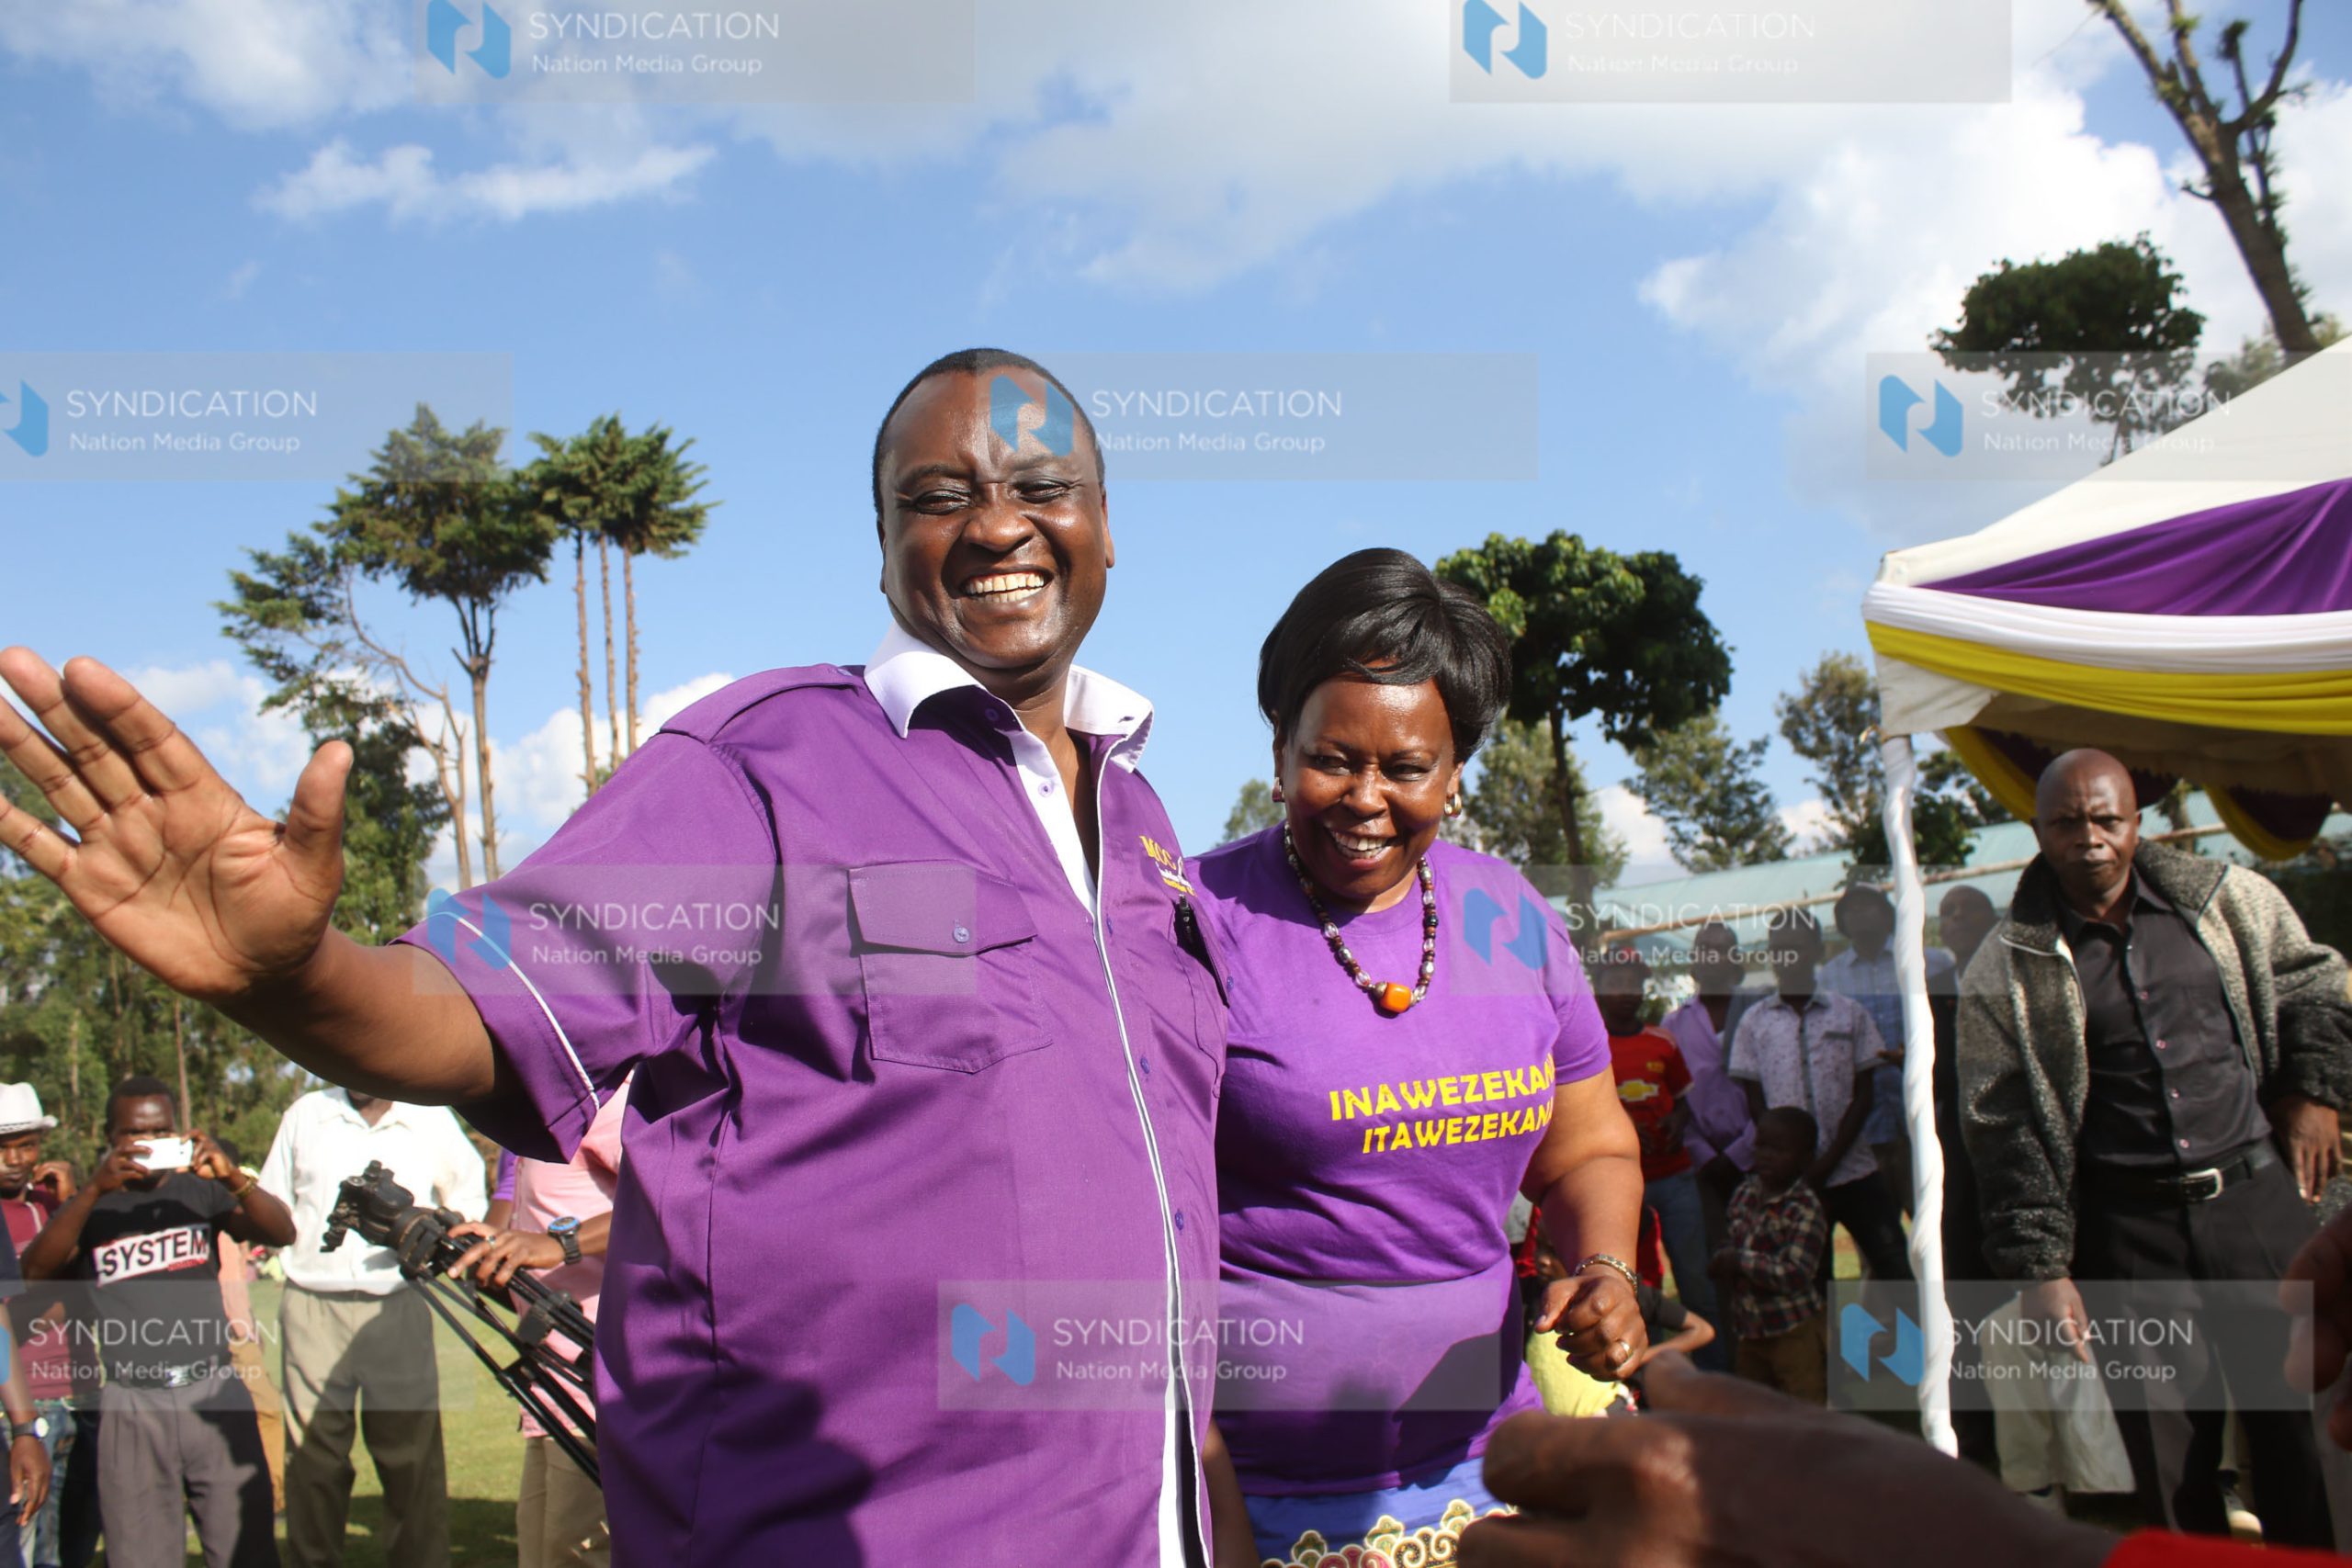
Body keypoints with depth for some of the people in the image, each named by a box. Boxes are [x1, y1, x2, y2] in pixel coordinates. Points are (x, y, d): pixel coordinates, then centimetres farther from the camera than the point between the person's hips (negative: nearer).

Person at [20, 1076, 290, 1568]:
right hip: (132, 1408, 0)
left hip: (215, 1394, 0)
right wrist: (96, 1189, -22)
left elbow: (281, 1233, -2)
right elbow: (37, 1269, -9)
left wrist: (233, 1177, -20)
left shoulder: (200, 1191, 8)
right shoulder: (89, 1205, 8)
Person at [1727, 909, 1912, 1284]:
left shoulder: (1850, 1013, 6)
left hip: (1853, 1169, 0)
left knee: (1896, 1268, -5)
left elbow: (1863, 1097, 2)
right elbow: (1757, 1106, 4)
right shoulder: (1754, 1023, 6)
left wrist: (1828, 1162, -9)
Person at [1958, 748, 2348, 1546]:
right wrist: (2039, 1266, -6)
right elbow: (2004, 1131, -2)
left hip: (2260, 1195, 2)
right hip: (2128, 1230, -1)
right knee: (2169, 1459, 4)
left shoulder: (2229, 898, 3)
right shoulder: (2006, 970, -3)